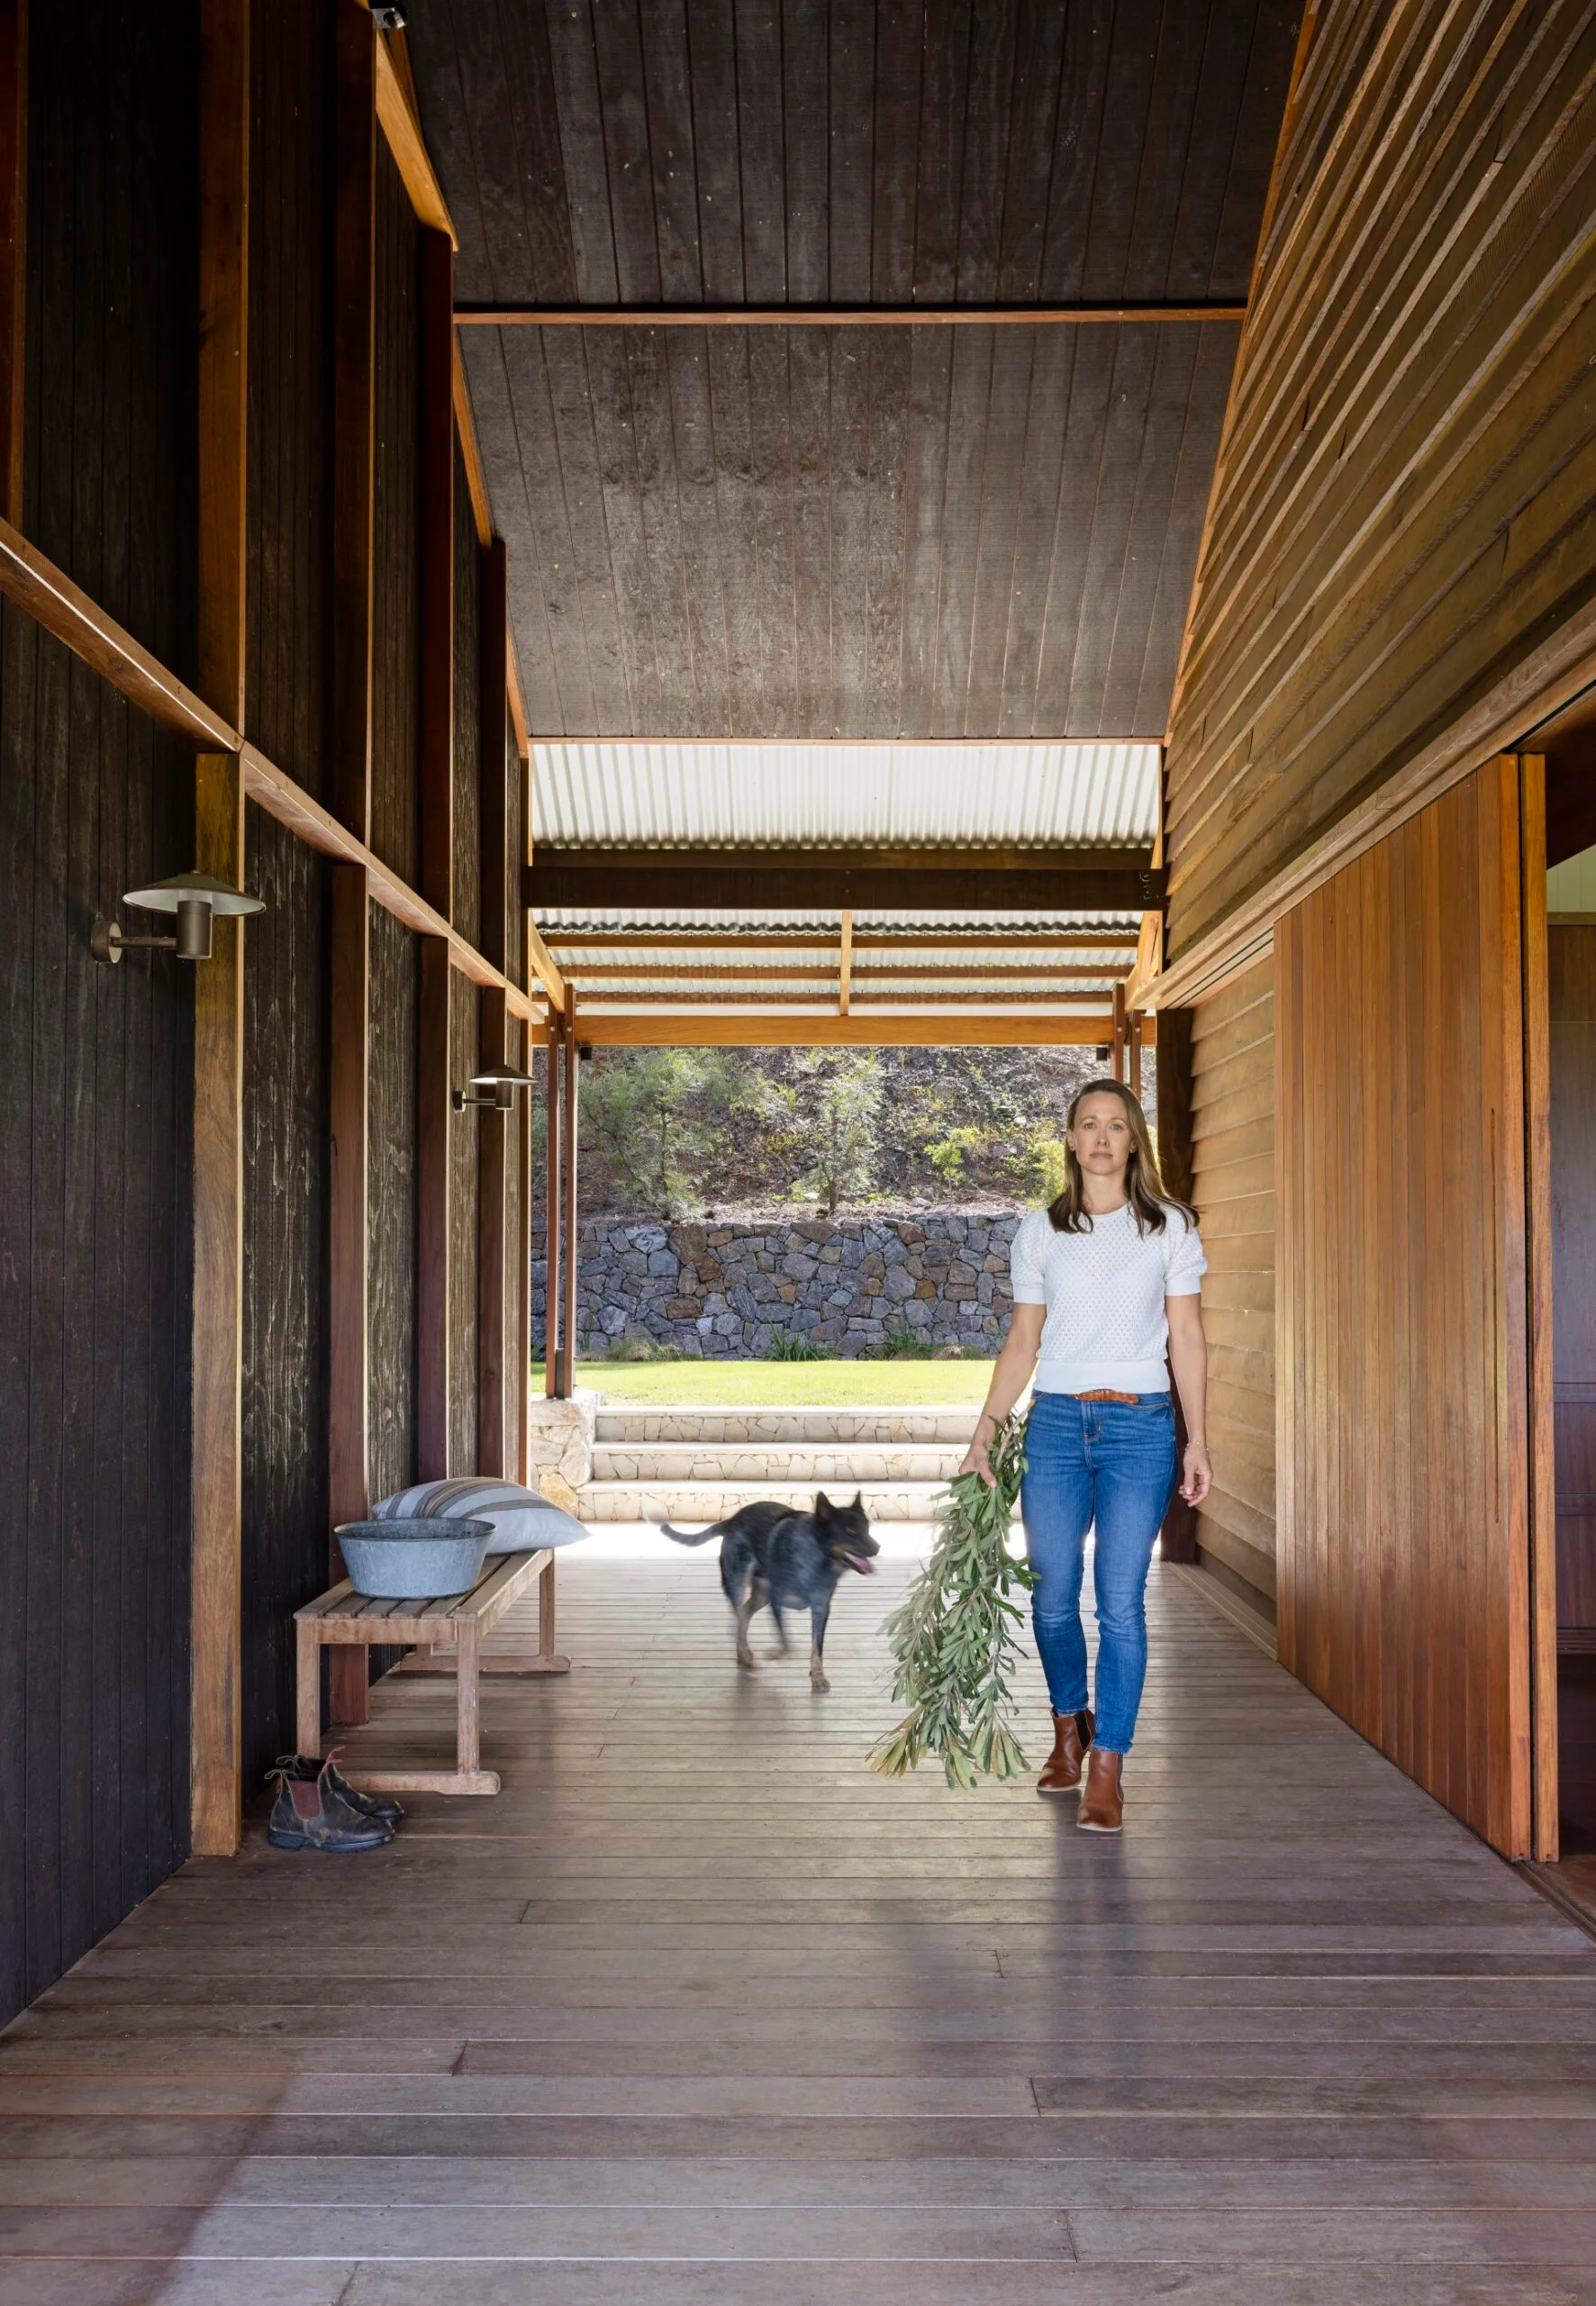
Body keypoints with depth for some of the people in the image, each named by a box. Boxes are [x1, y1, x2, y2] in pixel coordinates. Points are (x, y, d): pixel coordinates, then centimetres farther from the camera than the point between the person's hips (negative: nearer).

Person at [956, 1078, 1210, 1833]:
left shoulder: (1170, 1227, 5)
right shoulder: (1039, 1231, 8)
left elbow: (1187, 1339, 5)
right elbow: (1023, 1341, 10)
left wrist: (1197, 1441, 0)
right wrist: (985, 1430, 3)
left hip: (1139, 1428, -2)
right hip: (1056, 1424, 2)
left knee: (1120, 1600, -5)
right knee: (1052, 1594, 6)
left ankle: (1107, 1771, 3)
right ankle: (1071, 1726, 33)